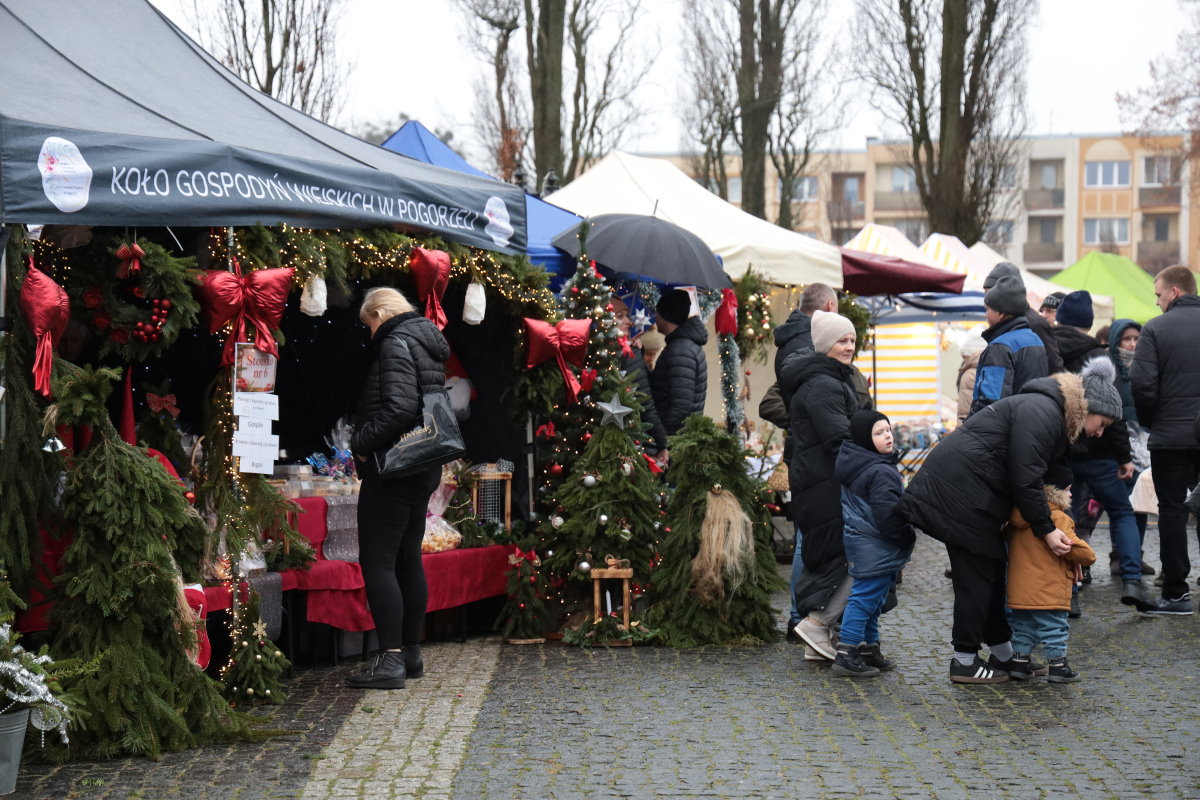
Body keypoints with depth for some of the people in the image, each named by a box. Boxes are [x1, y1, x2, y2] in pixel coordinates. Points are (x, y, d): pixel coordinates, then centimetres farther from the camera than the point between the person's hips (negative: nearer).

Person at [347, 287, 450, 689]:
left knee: (377, 561, -8)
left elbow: (400, 408, -25)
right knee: (408, 559, 15)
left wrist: (361, 443, -14)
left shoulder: (396, 343, -13)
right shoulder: (426, 344, 17)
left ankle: (391, 660, -10)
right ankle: (411, 653, 22)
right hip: (423, 468, 10)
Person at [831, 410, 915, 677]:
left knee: (872, 599, 18)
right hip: (875, 547, -10)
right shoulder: (881, 472, -20)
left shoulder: (853, 465, 11)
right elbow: (888, 514, -24)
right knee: (865, 597, -6)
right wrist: (909, 538, -9)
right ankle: (846, 655, -5)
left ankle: (870, 650, 26)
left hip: (857, 539, 10)